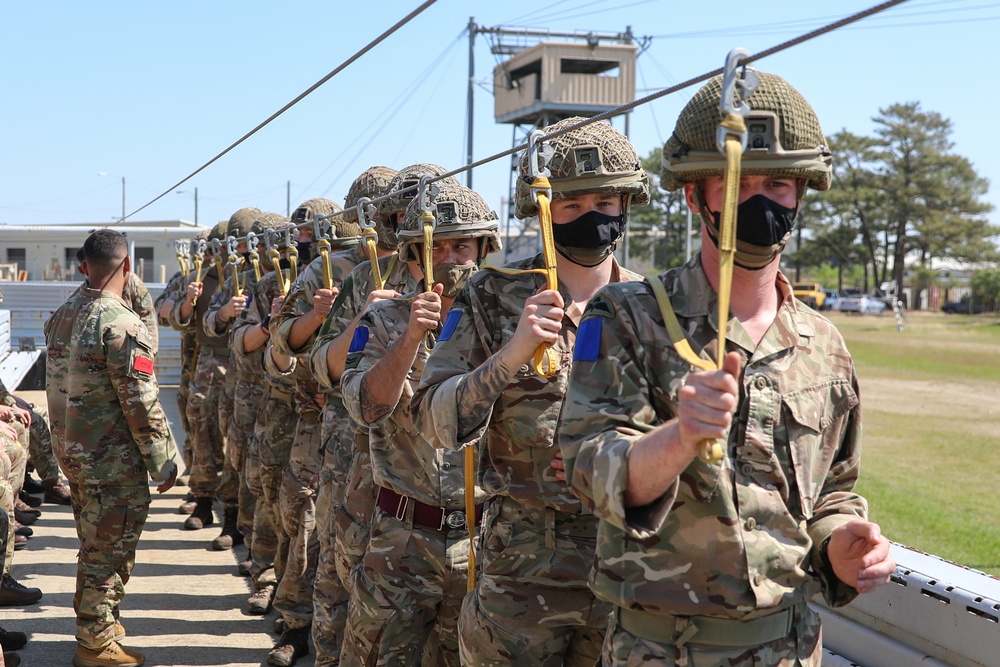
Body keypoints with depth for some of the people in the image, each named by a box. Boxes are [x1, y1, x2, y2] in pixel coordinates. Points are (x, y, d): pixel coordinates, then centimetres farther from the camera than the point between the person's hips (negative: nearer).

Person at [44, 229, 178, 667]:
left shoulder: (61, 315, 4)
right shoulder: (122, 324, -22)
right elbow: (141, 405, -20)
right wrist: (163, 464, -12)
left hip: (72, 451, 8)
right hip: (113, 462, -8)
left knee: (93, 545, 23)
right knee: (109, 552, 6)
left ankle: (93, 620, 38)